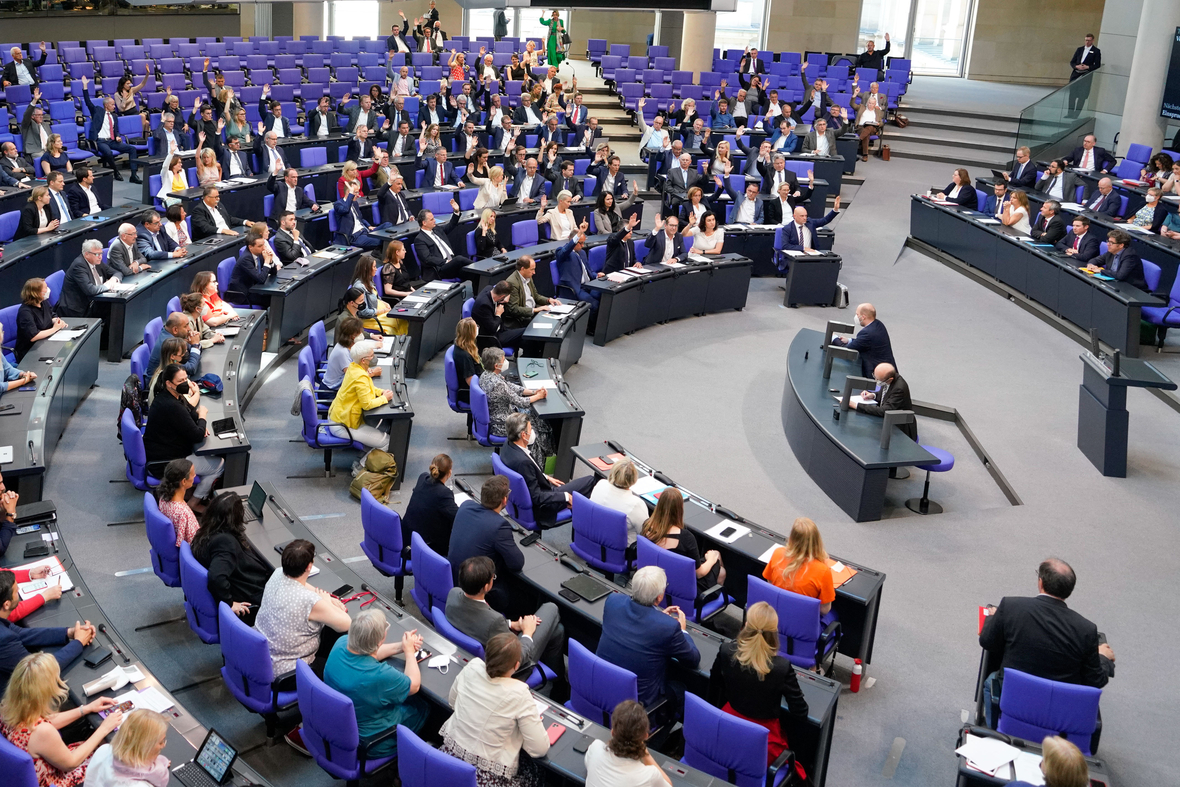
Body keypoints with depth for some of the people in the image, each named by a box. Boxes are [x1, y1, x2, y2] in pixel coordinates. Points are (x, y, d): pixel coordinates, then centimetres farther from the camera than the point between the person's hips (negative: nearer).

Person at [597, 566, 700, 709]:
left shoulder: (613, 600, -13)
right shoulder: (669, 626, -26)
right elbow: (694, 661, -8)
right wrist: (682, 630, 8)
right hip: (637, 699, -5)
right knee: (680, 689, 25)